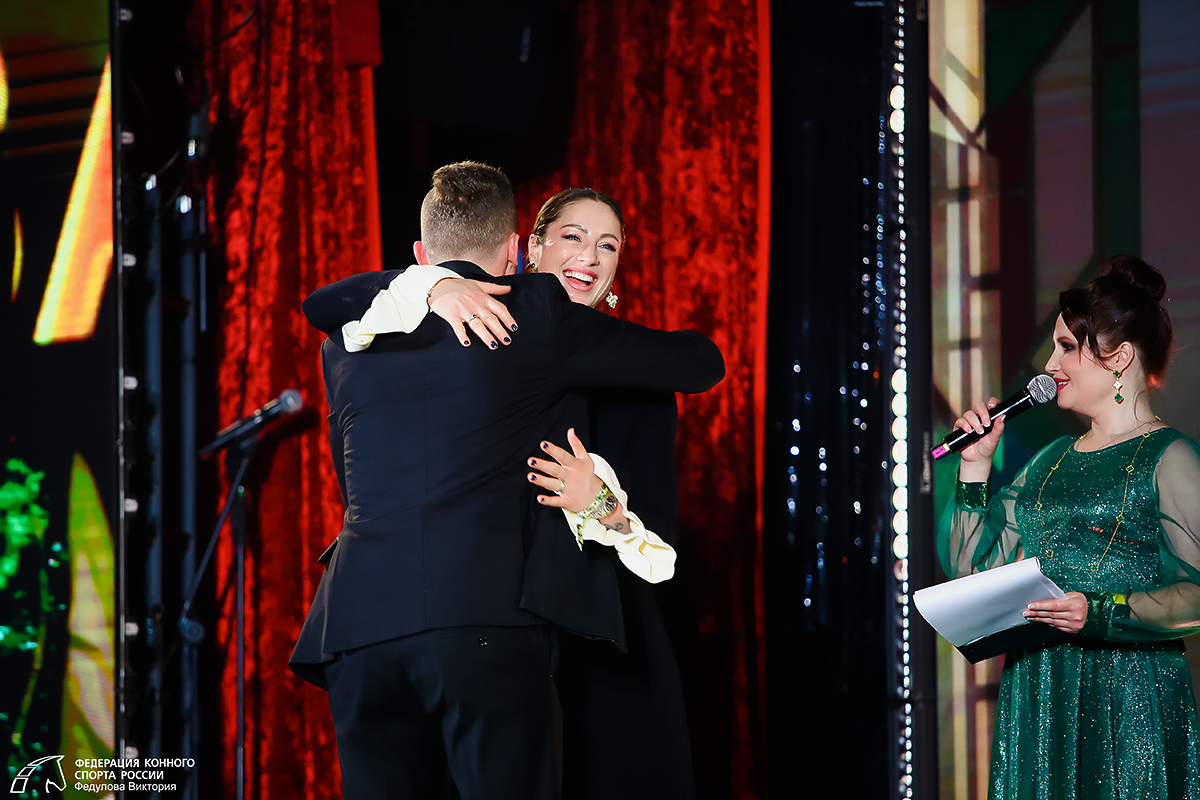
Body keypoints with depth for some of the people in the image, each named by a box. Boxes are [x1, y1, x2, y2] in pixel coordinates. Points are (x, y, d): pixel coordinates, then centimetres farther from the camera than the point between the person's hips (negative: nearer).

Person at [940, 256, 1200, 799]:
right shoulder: (1052, 460, 17)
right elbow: (974, 569, 14)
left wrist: (1103, 613, -25)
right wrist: (975, 465, 8)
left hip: (1129, 695, -6)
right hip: (1035, 691, 7)